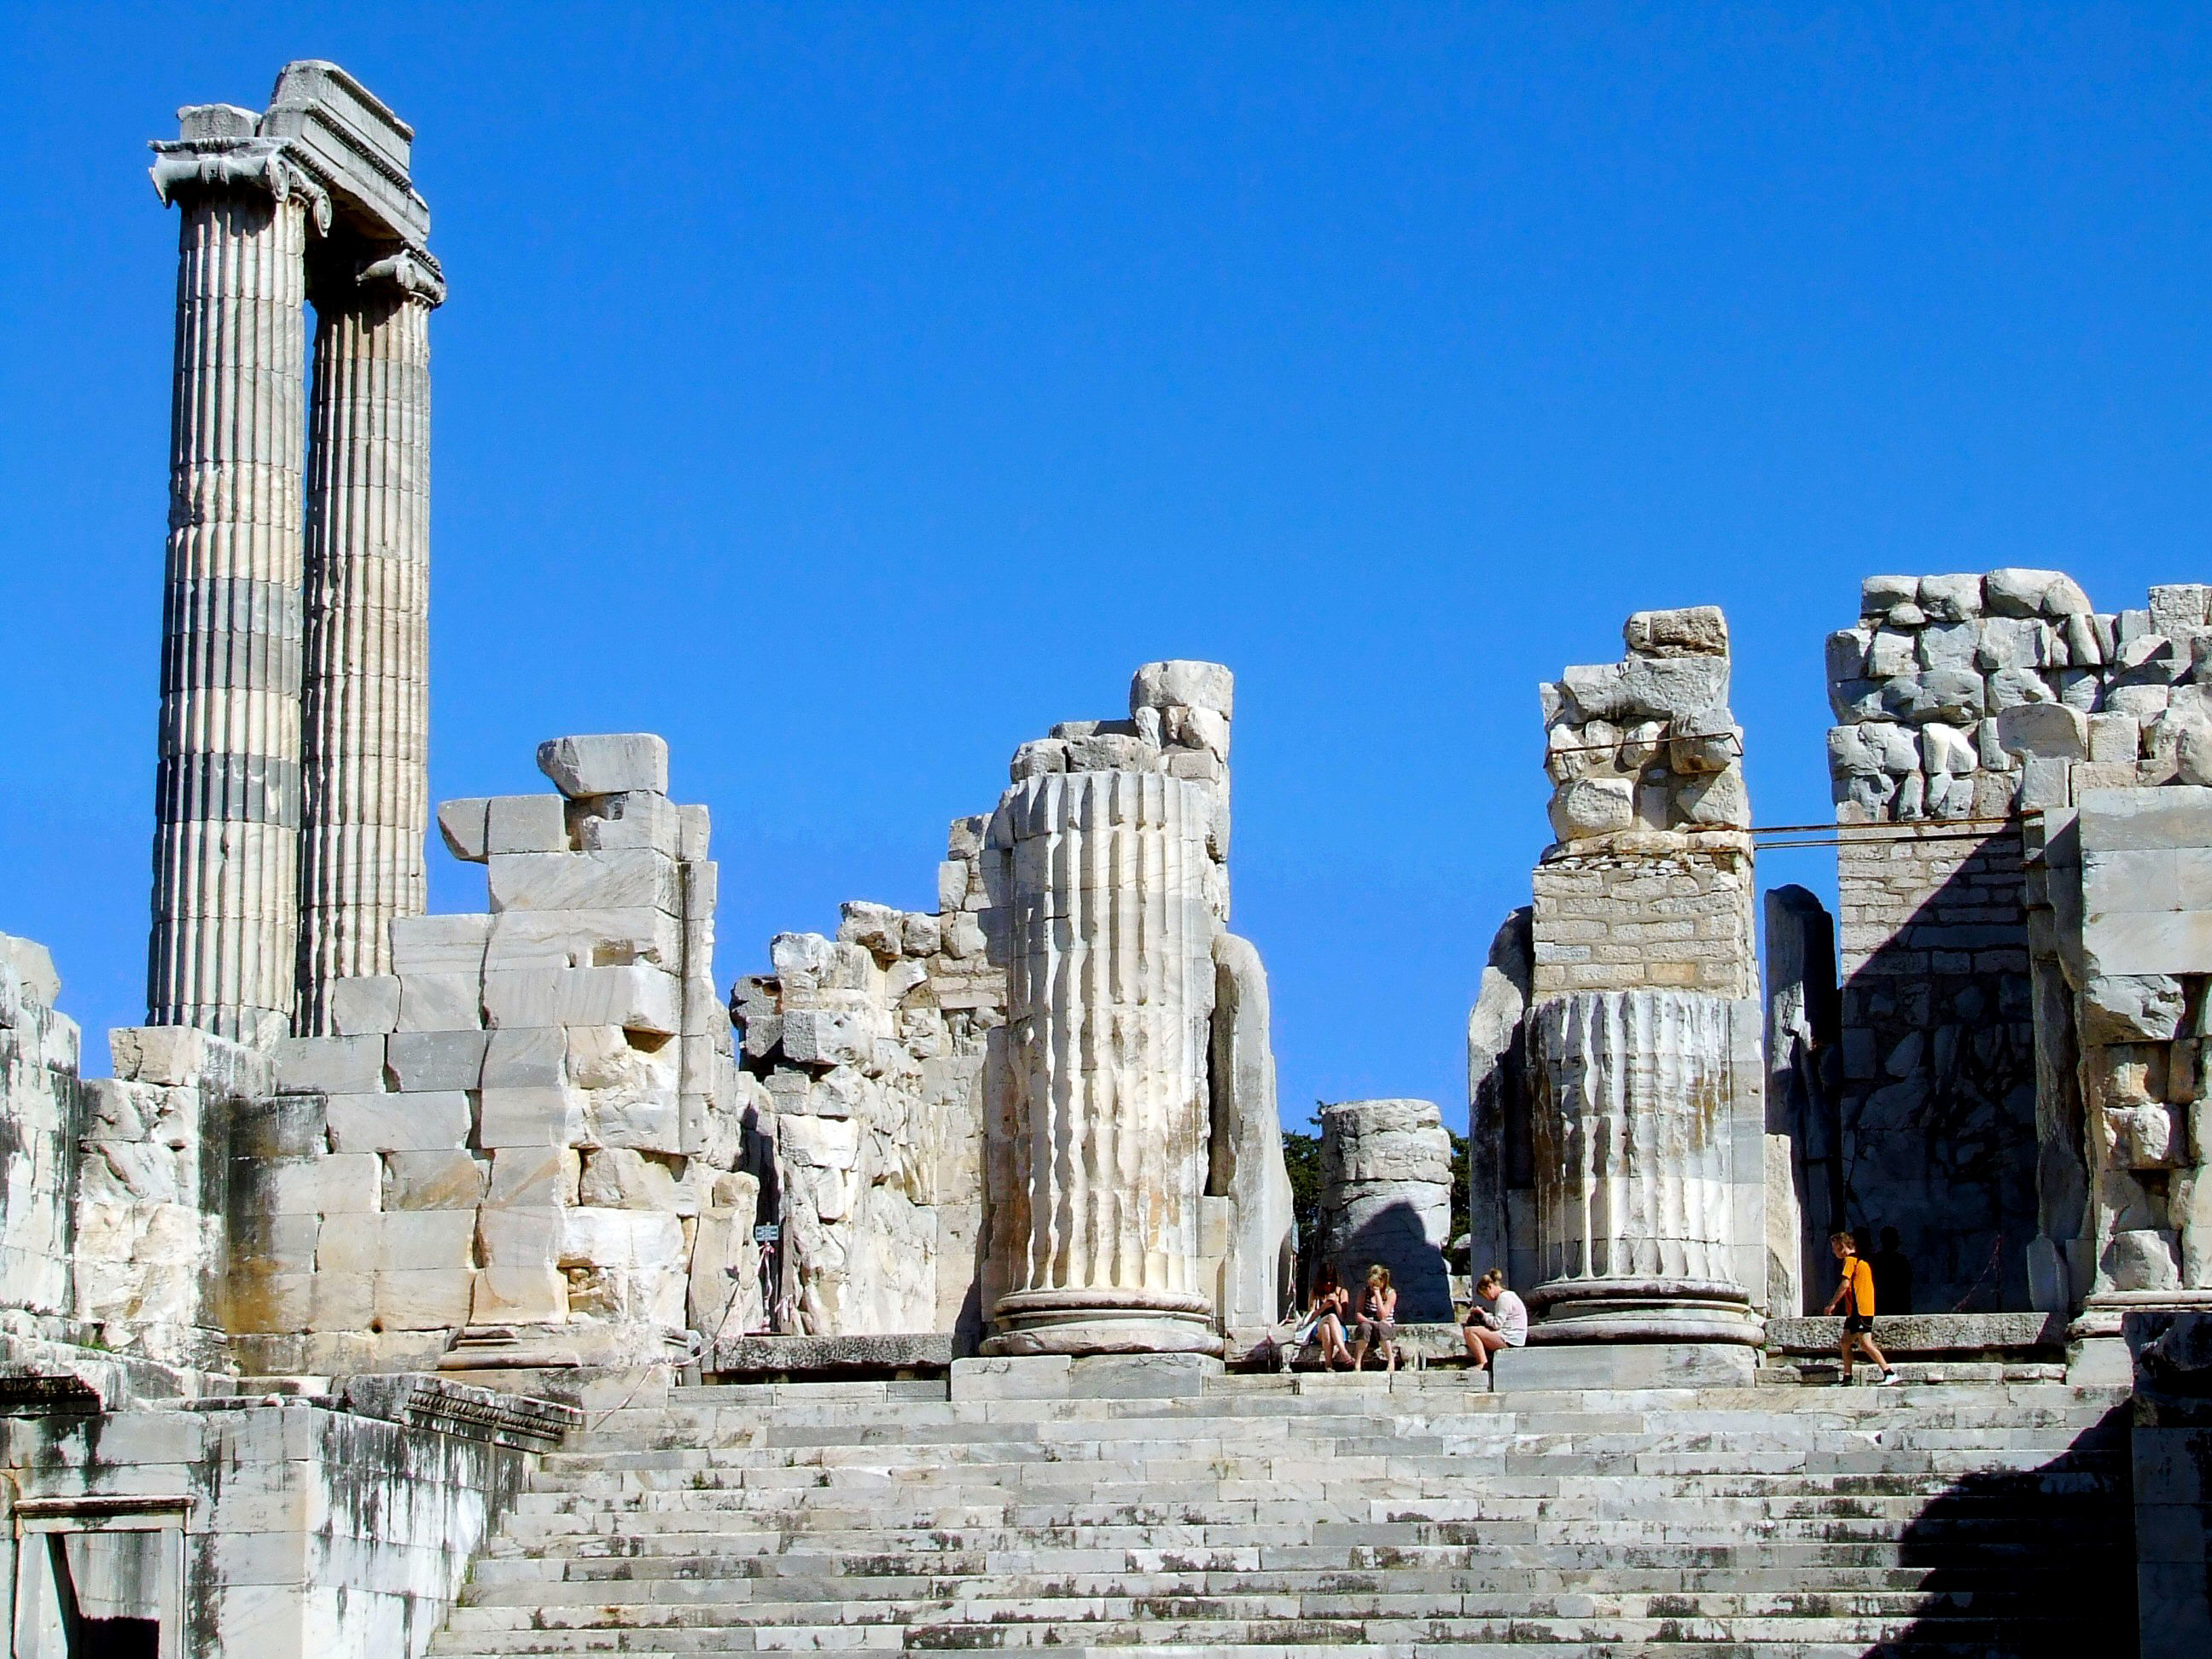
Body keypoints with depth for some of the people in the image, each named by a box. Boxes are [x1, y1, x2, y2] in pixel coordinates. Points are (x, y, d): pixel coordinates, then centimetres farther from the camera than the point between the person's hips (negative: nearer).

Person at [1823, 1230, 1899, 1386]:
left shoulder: (1850, 1260, -8)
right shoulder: (1860, 1261, 21)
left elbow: (1845, 1284, -16)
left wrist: (1832, 1304, -10)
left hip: (1860, 1311, -10)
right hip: (1854, 1312, 10)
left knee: (1865, 1344, -13)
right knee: (1845, 1343, 11)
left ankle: (1890, 1374, -16)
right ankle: (1847, 1378, 13)